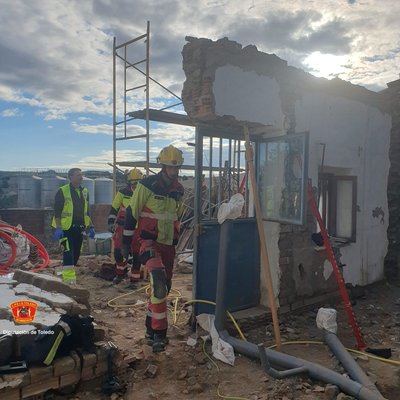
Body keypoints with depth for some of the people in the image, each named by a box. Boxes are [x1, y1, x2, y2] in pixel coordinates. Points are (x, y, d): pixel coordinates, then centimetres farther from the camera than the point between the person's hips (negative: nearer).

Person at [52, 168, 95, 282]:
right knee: (68, 253, -13)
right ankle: (69, 279, -12)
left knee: (76, 254, 10)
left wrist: (90, 227, 13)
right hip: (66, 228, -6)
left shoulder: (84, 192, 13)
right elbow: (57, 212, -9)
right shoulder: (62, 191, -7)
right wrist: (58, 228, -17)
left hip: (79, 228, 7)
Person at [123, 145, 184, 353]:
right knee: (159, 283, -24)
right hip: (149, 242, -7)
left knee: (164, 286, 11)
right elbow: (131, 212, -6)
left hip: (169, 244, 7)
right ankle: (158, 332, -14)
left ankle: (151, 327, 28)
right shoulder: (147, 185, -10)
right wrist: (126, 240, -4)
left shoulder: (178, 189, 10)